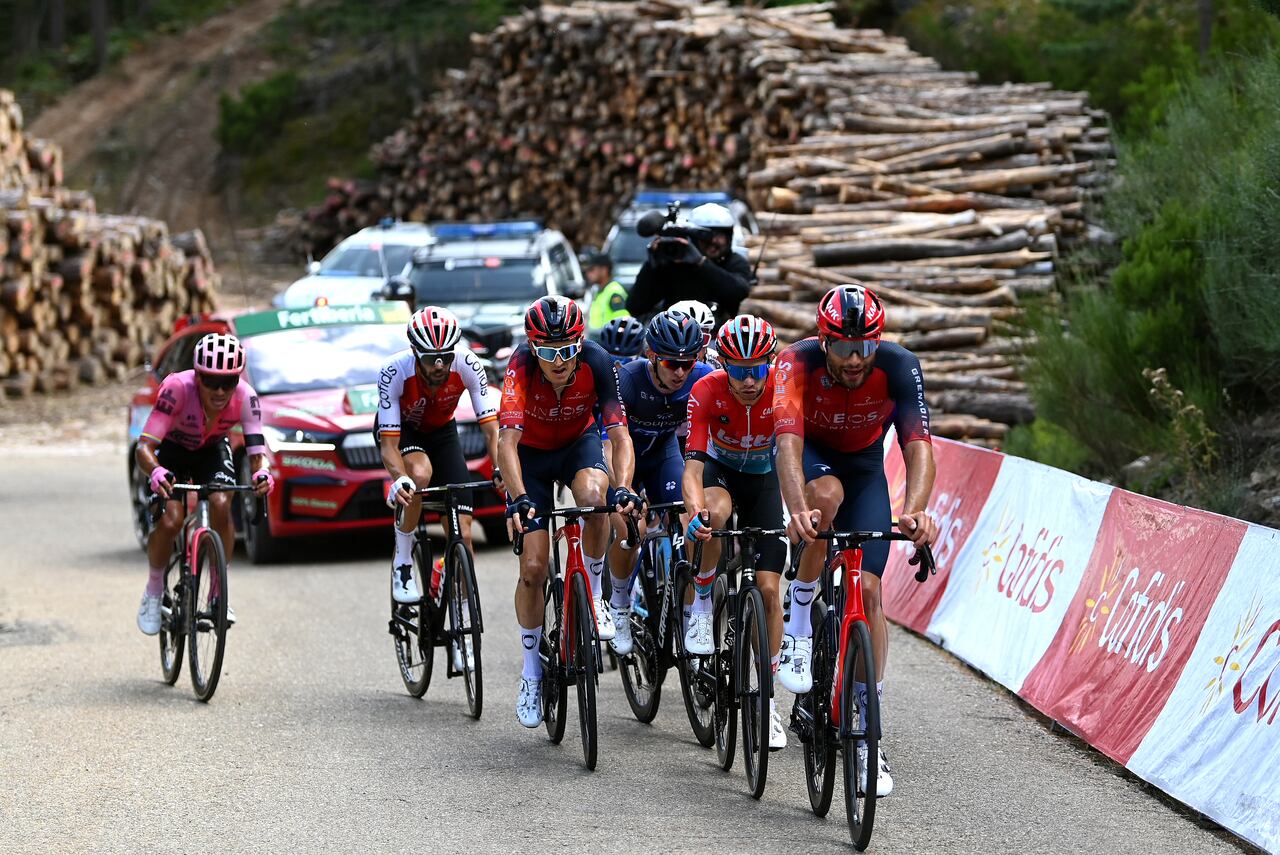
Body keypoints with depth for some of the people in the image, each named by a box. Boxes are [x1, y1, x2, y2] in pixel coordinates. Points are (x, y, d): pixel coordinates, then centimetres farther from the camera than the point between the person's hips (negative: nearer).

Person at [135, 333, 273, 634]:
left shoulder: (245, 397, -31)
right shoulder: (178, 388, -38)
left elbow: (257, 451, -36)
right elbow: (144, 447, -41)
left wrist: (262, 472, -59)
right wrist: (154, 472, -63)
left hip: (213, 450, 2)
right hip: (173, 449, -2)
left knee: (221, 505, -27)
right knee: (171, 520, -23)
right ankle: (154, 590, 5)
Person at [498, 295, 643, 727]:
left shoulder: (596, 362, -29)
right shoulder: (522, 365, -32)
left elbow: (620, 434, -32)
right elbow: (507, 440, -40)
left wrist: (624, 487, -49)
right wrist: (519, 498, -55)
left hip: (579, 442, 0)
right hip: (532, 453, 0)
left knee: (593, 494, -36)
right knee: (533, 568, -8)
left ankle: (593, 593, -12)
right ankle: (532, 670, 12)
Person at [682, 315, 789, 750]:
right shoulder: (706, 392, -29)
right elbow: (692, 463, -34)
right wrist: (695, 508, -53)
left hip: (764, 480, 1)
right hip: (719, 469, -1)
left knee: (769, 587, -11)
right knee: (716, 511, -39)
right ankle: (702, 602, -16)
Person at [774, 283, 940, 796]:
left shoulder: (899, 368, -29)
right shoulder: (798, 363, -32)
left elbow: (918, 446, -38)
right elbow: (788, 443, -44)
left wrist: (916, 510, -57)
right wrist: (798, 509, -62)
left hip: (865, 468, 1)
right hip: (812, 459, -1)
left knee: (867, 590, -11)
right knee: (828, 494, -38)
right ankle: (798, 623, -19)